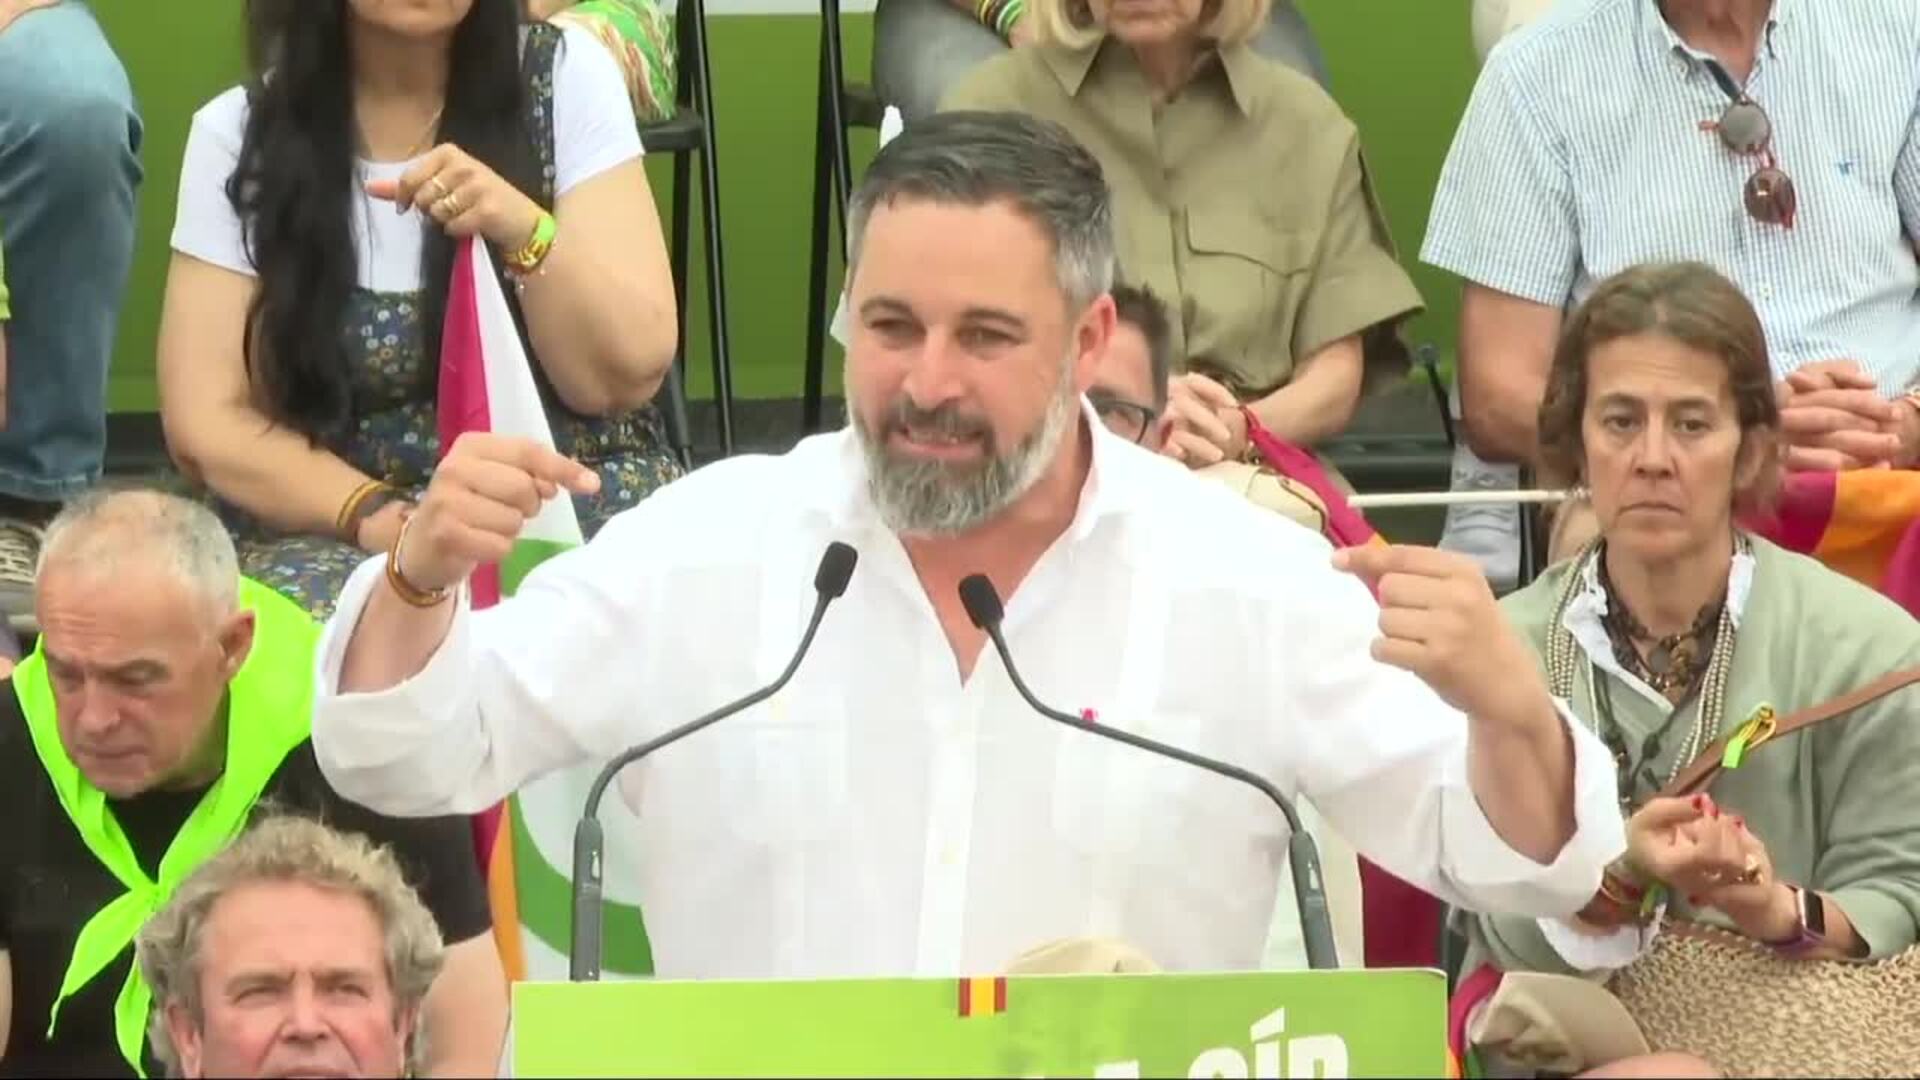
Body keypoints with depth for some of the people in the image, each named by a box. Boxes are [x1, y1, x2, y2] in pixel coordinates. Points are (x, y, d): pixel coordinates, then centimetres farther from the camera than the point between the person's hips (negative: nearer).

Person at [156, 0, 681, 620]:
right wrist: (376, 516, -21)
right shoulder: (238, 133, -1)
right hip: (334, 526, 0)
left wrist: (525, 233, -24)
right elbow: (207, 424, -4)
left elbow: (630, 373, -5)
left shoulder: (566, 77, -2)